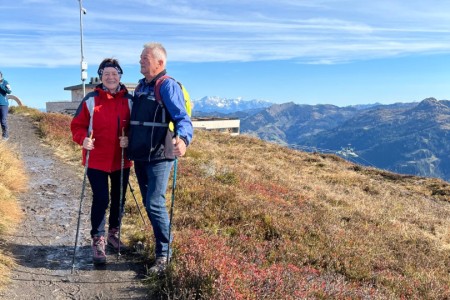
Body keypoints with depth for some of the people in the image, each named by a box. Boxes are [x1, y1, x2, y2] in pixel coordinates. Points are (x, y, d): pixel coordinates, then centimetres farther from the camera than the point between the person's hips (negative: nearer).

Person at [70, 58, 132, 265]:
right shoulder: (91, 99, -3)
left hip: (121, 160, 3)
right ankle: (98, 240, 9)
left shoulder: (129, 100, 2)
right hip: (96, 160, -2)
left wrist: (129, 140, -15)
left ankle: (114, 234, 33)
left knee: (118, 199, 13)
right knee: (101, 199, -6)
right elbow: (77, 125, -1)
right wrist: (83, 139, -20)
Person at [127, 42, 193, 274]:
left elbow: (183, 118, -22)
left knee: (155, 204, -10)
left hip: (159, 157, -8)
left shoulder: (168, 86, -11)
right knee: (148, 204, 15)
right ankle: (160, 243, 32)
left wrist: (183, 138, -41)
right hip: (140, 156, 8)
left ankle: (163, 255, 4)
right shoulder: (140, 86, 14)